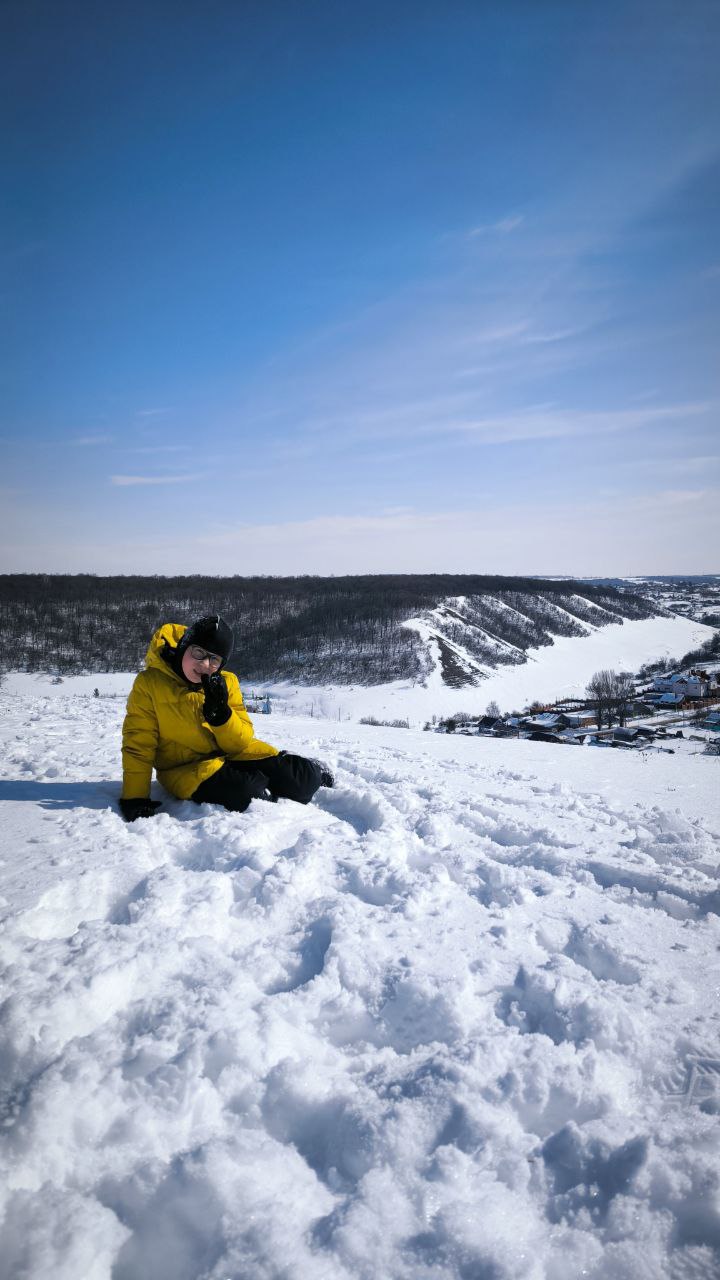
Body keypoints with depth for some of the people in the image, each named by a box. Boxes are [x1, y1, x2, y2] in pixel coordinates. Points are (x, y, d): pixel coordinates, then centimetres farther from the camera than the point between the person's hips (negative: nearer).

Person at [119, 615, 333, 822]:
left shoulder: (226, 683, -3)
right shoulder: (150, 683, -12)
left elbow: (239, 743, -6)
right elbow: (138, 745, -8)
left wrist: (220, 713, -24)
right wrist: (135, 797, -15)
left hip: (231, 756, 4)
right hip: (186, 768, -3)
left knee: (295, 780, -12)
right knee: (244, 793, -33)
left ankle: (311, 774, 23)